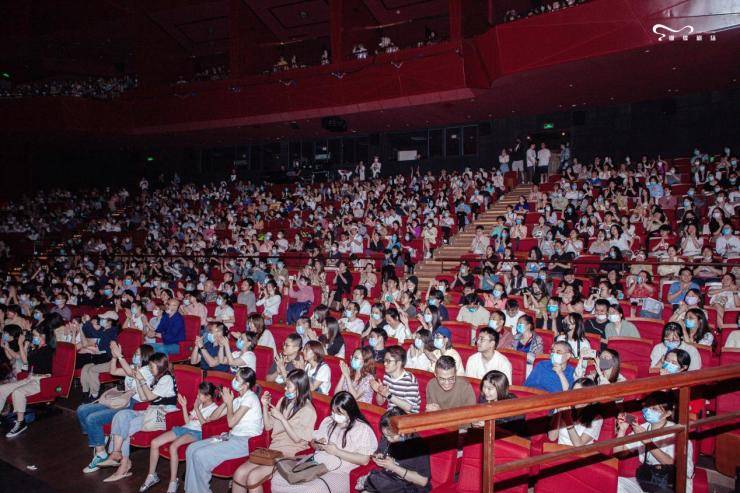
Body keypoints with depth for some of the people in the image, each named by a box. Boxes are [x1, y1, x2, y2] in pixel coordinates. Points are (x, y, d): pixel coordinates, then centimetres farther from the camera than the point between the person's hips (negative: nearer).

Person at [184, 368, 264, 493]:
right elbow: (213, 417, 16)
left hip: (246, 442, -9)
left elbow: (231, 422, -18)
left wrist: (229, 402, -5)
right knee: (192, 449, -2)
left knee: (200, 455, -18)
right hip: (233, 437, 9)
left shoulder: (250, 397, -12)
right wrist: (226, 402, 2)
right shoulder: (237, 399, 16)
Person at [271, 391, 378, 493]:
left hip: (337, 472, -6)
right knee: (277, 480, -12)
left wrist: (337, 452, -14)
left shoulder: (363, 428, -5)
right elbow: (313, 442, 23)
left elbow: (364, 459, -12)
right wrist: (318, 445, -1)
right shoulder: (328, 421, 14)